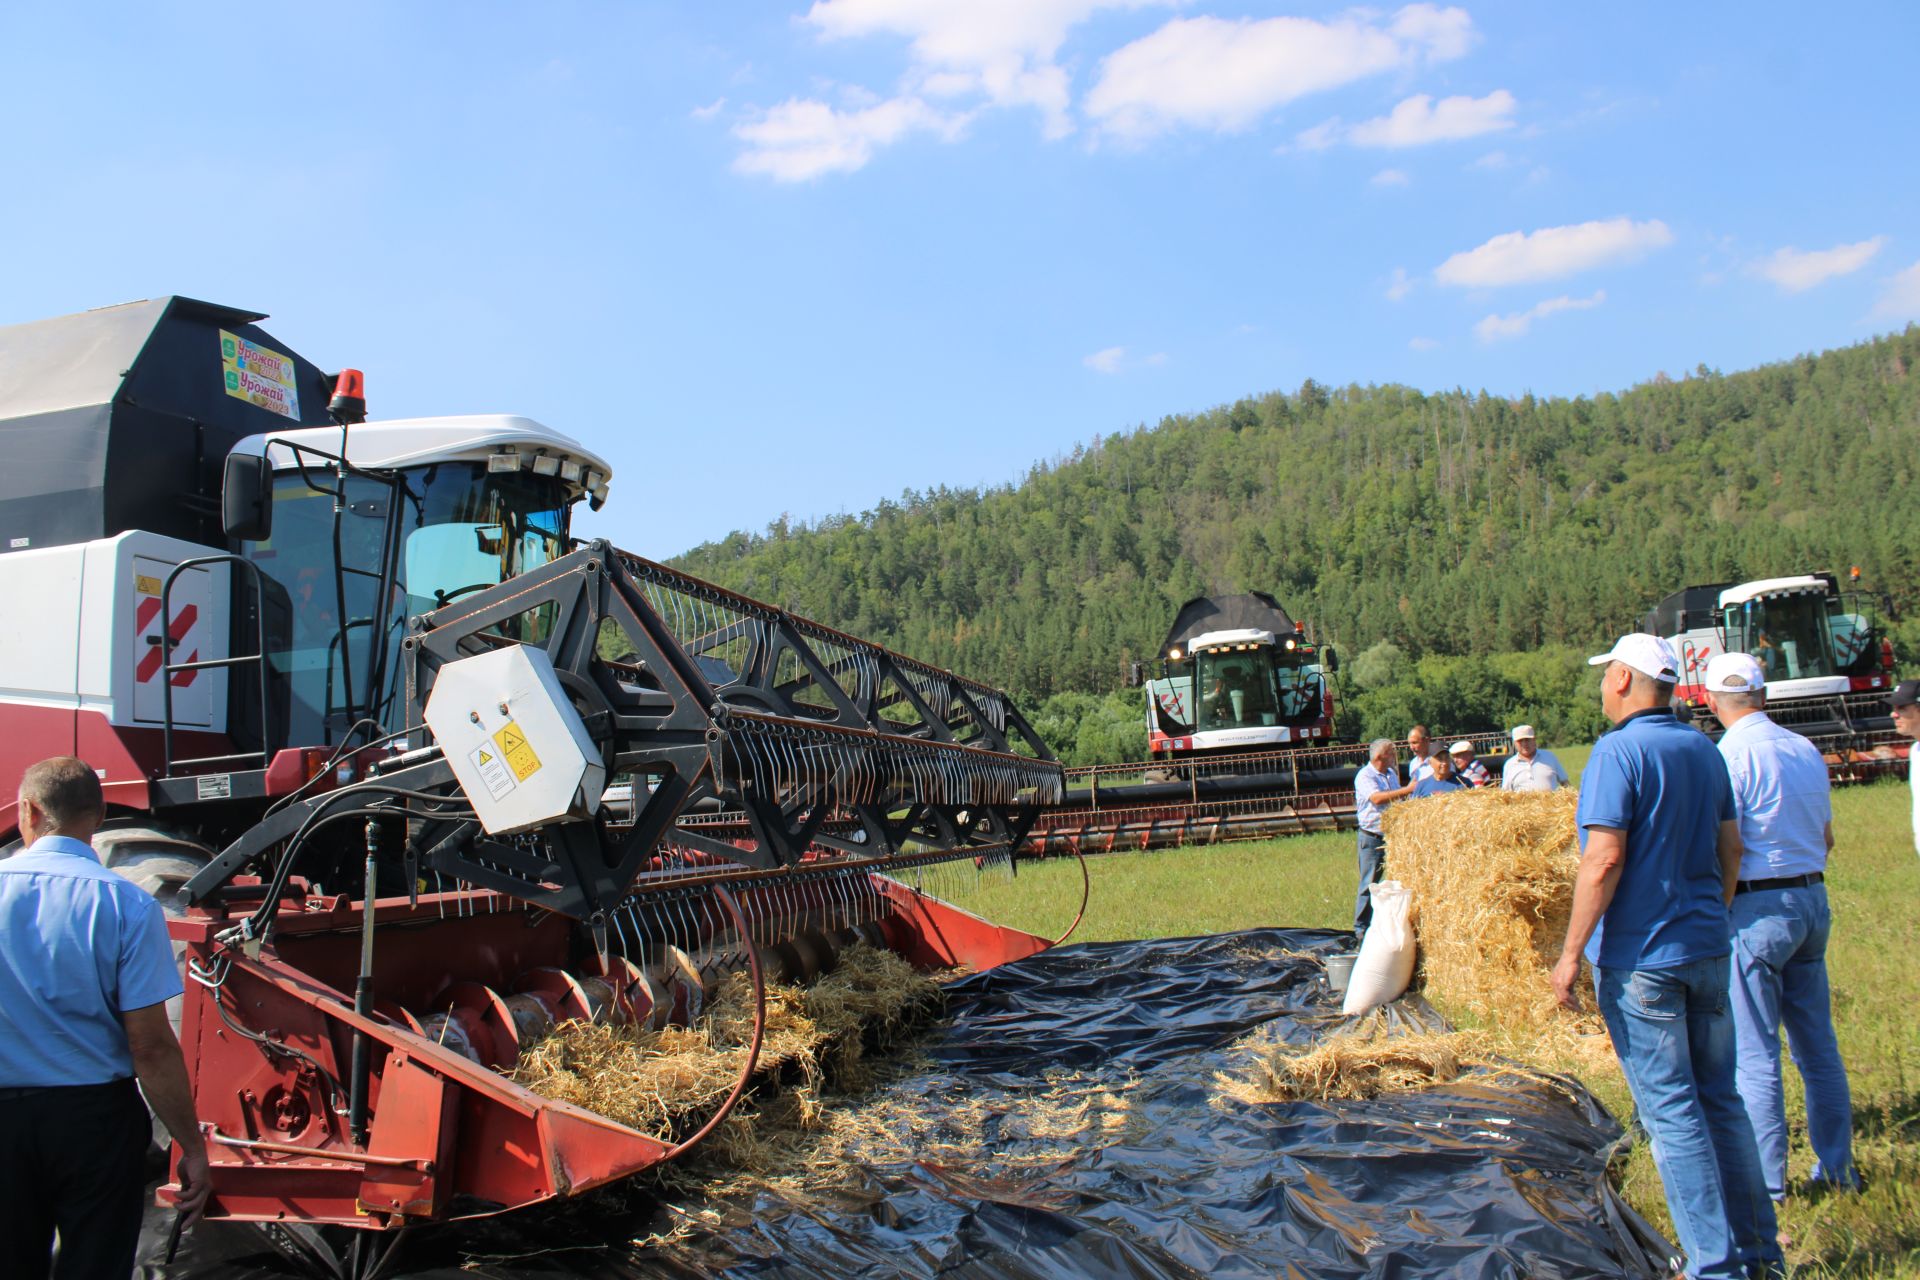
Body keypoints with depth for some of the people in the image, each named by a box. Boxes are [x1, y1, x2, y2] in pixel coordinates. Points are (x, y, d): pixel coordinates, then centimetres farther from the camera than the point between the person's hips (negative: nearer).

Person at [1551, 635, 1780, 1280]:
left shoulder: (1619, 750, -14)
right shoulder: (1704, 749, 9)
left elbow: (1604, 860, -20)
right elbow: (1730, 849, 14)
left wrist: (1571, 952, -15)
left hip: (1641, 956, -7)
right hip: (1707, 948, 7)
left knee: (1671, 1112, 1)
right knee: (1720, 1100, 16)